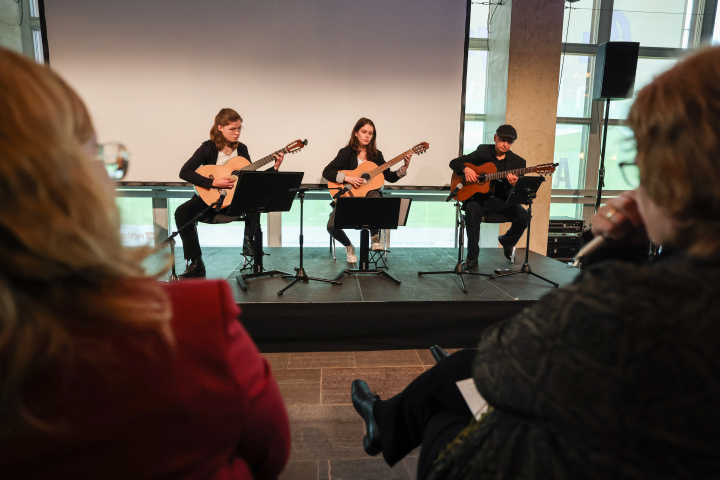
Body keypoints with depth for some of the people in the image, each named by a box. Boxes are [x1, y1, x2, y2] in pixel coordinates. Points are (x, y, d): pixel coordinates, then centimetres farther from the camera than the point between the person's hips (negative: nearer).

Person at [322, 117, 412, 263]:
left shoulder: (376, 154, 11)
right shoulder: (346, 152, 1)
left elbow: (391, 177, 10)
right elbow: (326, 172, -9)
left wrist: (405, 166, -3)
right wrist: (348, 178, -19)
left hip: (368, 192, 2)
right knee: (332, 226, -27)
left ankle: (375, 237, -14)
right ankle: (349, 246, 9)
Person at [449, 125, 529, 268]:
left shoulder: (518, 162, 4)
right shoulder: (482, 152, 5)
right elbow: (454, 162, 8)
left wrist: (513, 184, -24)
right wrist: (465, 169, -13)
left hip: (502, 200, 1)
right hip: (480, 197, -1)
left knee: (524, 217, -25)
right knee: (472, 209, -35)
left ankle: (507, 241, 12)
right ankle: (472, 256, -23)